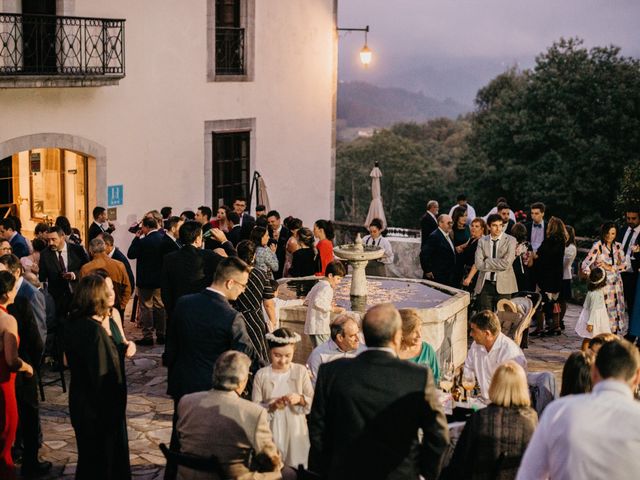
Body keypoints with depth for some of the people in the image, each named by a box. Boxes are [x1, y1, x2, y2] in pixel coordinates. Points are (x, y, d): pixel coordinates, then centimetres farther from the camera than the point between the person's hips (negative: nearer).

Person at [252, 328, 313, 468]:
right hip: (271, 431, 0)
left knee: (296, 469, 6)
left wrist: (300, 399, -20)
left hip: (296, 430, 1)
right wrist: (271, 406, -21)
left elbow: (313, 401, -1)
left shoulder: (301, 371, -2)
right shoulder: (261, 374, -4)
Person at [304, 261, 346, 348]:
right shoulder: (326, 288, -14)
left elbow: (308, 299, 25)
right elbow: (317, 302, -27)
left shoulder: (318, 285, 17)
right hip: (320, 328, -10)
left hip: (312, 327, 10)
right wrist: (333, 309, -25)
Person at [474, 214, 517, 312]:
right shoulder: (482, 241, 6)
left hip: (503, 285, -2)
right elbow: (479, 264, -6)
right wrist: (498, 265, -10)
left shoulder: (510, 240, -2)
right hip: (485, 285, 2)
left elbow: (506, 264, -14)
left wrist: (488, 261, -8)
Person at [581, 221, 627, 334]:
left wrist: (610, 268, -7)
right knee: (605, 311, -10)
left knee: (616, 310, 6)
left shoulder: (617, 246, 7)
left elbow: (624, 265, 7)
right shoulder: (598, 246, -9)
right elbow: (585, 265, -16)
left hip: (616, 283, 5)